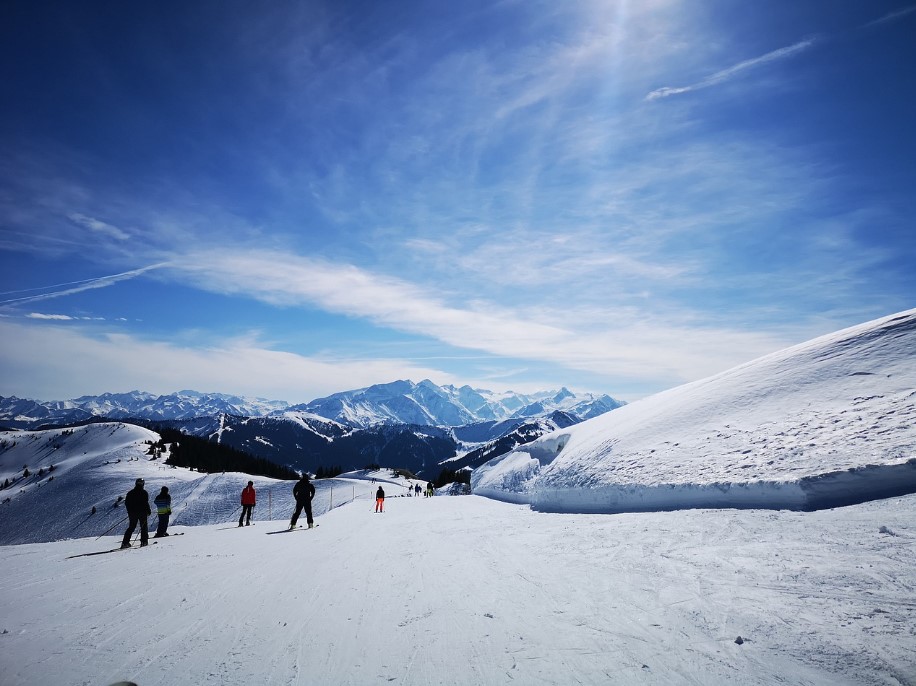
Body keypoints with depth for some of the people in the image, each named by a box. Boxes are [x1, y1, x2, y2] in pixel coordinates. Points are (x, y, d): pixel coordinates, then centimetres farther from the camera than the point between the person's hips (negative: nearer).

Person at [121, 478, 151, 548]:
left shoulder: (130, 493, 6)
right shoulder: (144, 492, -9)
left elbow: (126, 503, 9)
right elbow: (146, 503, -15)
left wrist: (130, 511, 22)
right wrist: (149, 511, -3)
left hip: (132, 513, 4)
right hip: (142, 512, -4)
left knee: (131, 527, 13)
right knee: (144, 527, 5)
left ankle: (125, 542, 5)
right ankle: (144, 541, -2)